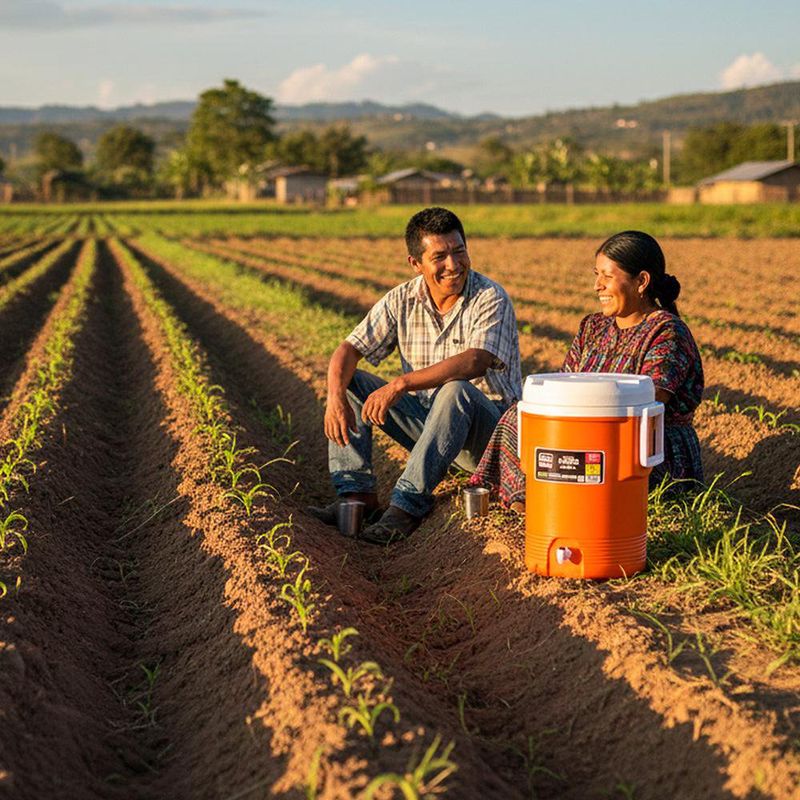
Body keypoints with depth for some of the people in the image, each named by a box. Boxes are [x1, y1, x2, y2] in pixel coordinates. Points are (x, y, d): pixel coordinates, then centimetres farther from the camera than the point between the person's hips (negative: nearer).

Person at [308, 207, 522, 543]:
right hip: (428, 421, 6)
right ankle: (357, 494, -16)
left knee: (455, 390, -37)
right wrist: (335, 396, -25)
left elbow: (474, 362, -32)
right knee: (349, 381, -5)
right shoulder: (401, 301, 1)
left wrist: (401, 384, -38)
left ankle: (409, 503, -37)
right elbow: (349, 349, -3)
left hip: (489, 429, -5)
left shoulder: (490, 298, -15)